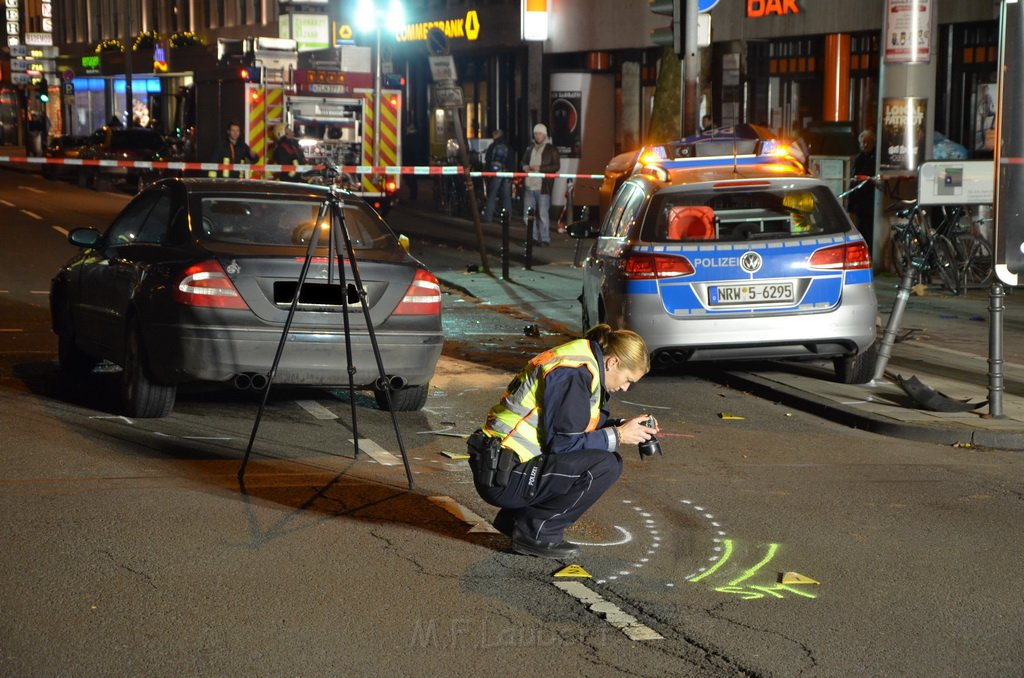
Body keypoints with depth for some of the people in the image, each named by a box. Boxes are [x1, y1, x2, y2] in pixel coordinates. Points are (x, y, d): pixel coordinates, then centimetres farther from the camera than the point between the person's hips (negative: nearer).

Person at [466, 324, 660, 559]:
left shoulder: (583, 365, 13)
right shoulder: (575, 374, -17)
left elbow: (580, 423, 21)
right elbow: (562, 442, -18)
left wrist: (622, 426, 8)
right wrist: (617, 436, -9)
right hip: (503, 478, -10)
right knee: (605, 465, -16)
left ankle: (514, 517, 15)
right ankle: (536, 533, -6)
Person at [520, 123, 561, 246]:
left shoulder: (551, 150, -1)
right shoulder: (530, 148, 16)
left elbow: (556, 166, -7)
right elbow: (523, 161, 28)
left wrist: (540, 168, -15)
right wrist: (525, 167, 4)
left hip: (543, 186, -6)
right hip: (529, 185, 6)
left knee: (543, 214, -4)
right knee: (527, 214, 8)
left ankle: (545, 239, 3)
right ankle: (533, 237, 19)